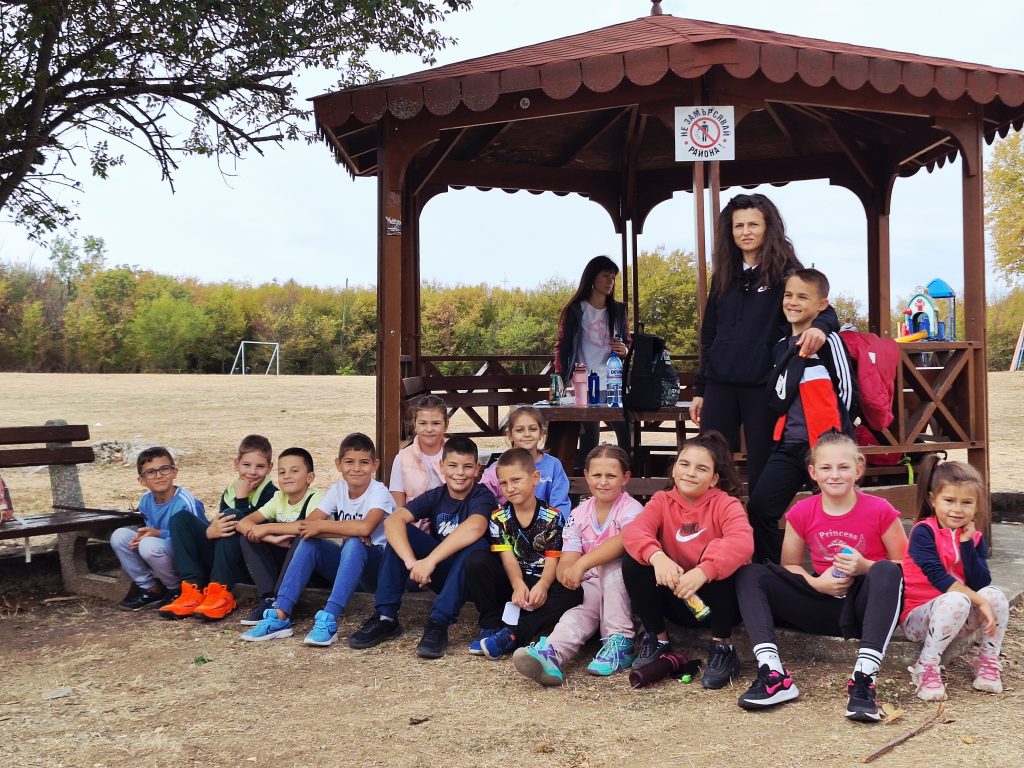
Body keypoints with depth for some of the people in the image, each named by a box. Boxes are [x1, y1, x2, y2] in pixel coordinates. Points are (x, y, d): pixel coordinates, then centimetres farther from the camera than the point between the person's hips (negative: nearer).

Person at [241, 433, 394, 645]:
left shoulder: (379, 492, -16)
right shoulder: (338, 489, 0)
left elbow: (365, 527, -36)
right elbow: (307, 524, -11)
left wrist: (321, 526, -26)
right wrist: (350, 532, -24)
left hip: (376, 568, -5)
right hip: (347, 566, 5)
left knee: (354, 544, -35)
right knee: (309, 543, -19)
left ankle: (328, 620, -42)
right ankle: (280, 616, -25)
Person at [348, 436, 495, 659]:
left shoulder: (483, 496, -15)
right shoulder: (435, 496, -4)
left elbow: (474, 527, -39)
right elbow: (393, 521, -21)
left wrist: (430, 560, -44)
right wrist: (411, 562, -39)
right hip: (438, 573, 4)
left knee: (476, 545, -34)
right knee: (401, 532, -17)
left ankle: (438, 623, -32)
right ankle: (385, 617, -17)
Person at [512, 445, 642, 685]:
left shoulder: (631, 508, -9)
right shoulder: (578, 515, 6)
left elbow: (624, 541, -32)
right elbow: (567, 561, -3)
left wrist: (582, 564, -41)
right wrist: (567, 571, -28)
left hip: (622, 589, -3)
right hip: (590, 587, 3)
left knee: (612, 564, -32)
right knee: (579, 614, -28)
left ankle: (620, 643, -30)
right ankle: (548, 654, -58)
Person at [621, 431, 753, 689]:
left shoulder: (726, 504, -10)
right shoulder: (661, 501, -2)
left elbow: (742, 542, -32)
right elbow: (633, 531, -22)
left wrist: (703, 571, -46)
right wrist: (657, 557, -44)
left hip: (718, 602, -2)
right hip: (677, 600, 2)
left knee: (719, 556, -31)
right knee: (632, 560, -19)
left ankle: (722, 646, -18)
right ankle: (656, 638, -2)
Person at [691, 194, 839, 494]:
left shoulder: (785, 272, 0)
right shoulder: (724, 275, 13)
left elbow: (824, 310, -7)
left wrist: (819, 326, -32)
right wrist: (699, 389, 15)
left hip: (763, 387, -4)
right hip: (720, 386, 4)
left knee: (762, 471, 5)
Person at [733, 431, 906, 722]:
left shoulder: (880, 511, -7)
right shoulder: (802, 513, 0)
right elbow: (789, 566, 8)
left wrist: (865, 566, -20)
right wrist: (815, 582, -13)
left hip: (864, 608, -3)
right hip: (822, 606, 3)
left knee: (886, 571, -34)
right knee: (750, 574, -12)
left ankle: (863, 677, -39)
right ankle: (773, 674, -30)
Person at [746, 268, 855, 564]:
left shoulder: (828, 341, -7)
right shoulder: (782, 345, 13)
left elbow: (846, 389, -4)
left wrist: (835, 435, -1)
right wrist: (787, 428, 15)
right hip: (788, 443, 7)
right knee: (759, 509, 2)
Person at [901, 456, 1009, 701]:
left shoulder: (974, 538, 4)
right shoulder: (923, 532, -12)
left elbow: (980, 585, -8)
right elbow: (938, 578, -22)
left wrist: (967, 544, -14)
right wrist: (978, 601, -25)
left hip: (958, 620, 5)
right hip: (918, 617, -5)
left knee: (994, 595, -20)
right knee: (956, 601, -35)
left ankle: (988, 661, -6)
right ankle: (926, 667, -22)